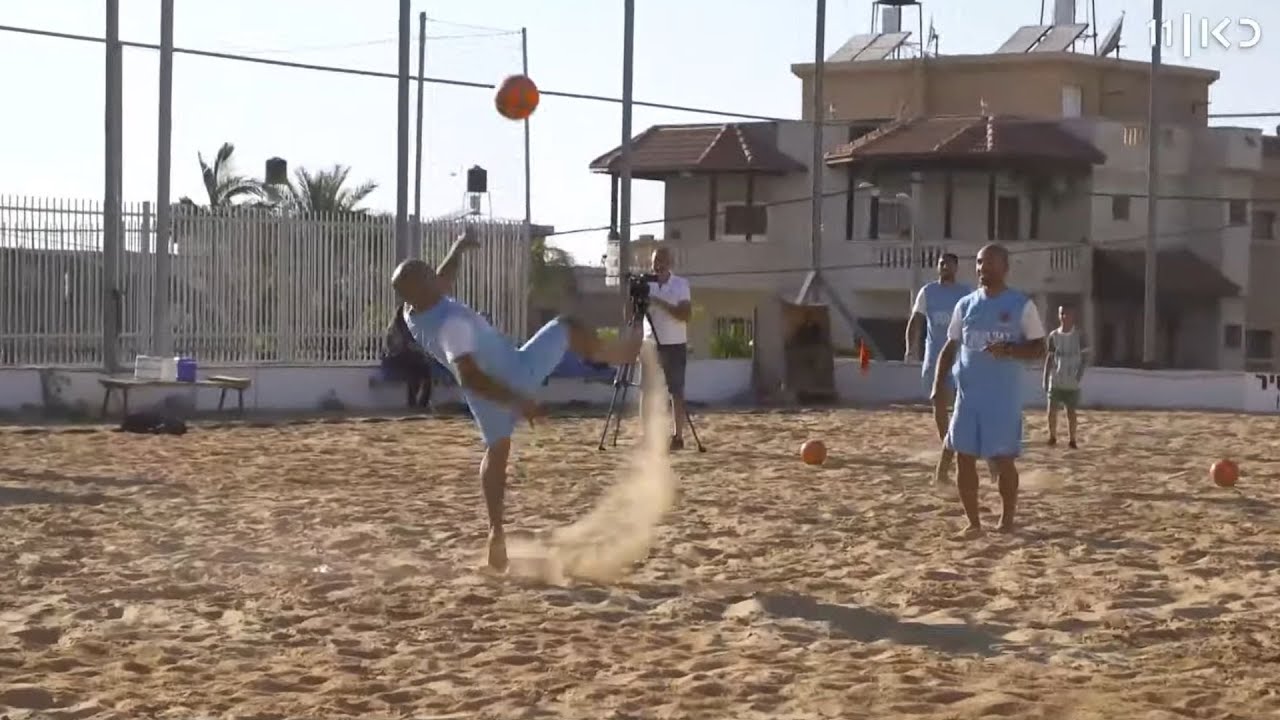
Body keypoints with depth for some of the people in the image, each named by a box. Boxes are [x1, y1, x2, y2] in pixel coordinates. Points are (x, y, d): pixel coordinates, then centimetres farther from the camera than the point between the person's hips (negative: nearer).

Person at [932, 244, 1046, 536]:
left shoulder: (1022, 305, -2)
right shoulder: (965, 304, 9)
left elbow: (1039, 348, -2)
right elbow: (950, 348, 13)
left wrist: (1008, 350, -20)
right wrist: (938, 388, 3)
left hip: (1004, 397, -4)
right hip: (967, 395, 4)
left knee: (1003, 460, -1)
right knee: (964, 458, 0)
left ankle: (1007, 520, 14)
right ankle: (973, 521, 9)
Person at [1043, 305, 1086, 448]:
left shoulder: (1078, 337, -2)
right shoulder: (1054, 336, 3)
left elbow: (1083, 358, 0)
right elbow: (1049, 358, 7)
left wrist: (1079, 374, -15)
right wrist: (1045, 379, 2)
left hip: (1072, 382, -1)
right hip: (1055, 381, 1)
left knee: (1071, 411, 1)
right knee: (1052, 410, -1)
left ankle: (1072, 440, 10)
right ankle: (1052, 437, 16)